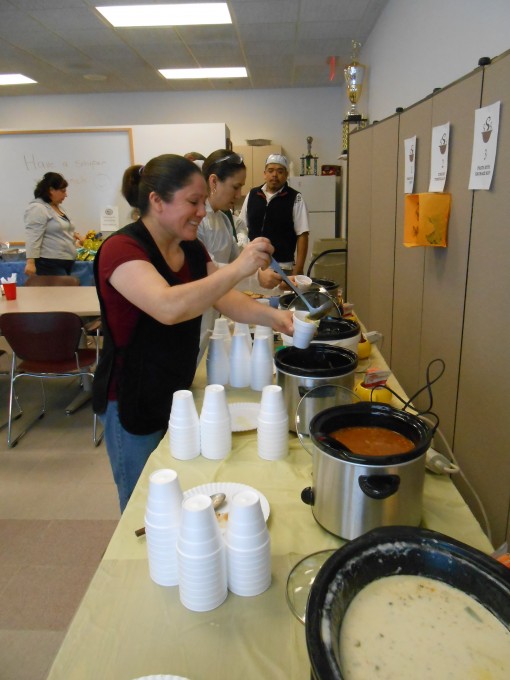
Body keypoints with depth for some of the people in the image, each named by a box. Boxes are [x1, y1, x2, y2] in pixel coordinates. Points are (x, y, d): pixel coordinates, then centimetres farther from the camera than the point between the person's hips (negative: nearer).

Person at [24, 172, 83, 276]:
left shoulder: (56, 207, 17)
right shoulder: (37, 208, -11)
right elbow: (32, 237, -19)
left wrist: (73, 234, 15)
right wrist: (30, 262, -26)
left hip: (66, 263, 9)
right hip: (49, 265, -9)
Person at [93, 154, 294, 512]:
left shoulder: (192, 249, 4)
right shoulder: (121, 249, -22)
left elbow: (225, 299, -1)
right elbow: (168, 307, -39)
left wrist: (271, 316, -18)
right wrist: (238, 268, -38)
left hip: (177, 394, 7)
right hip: (132, 402, -7)